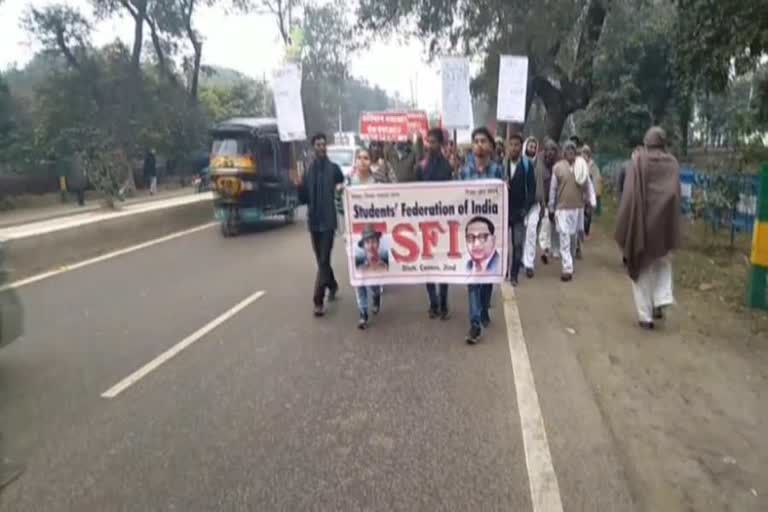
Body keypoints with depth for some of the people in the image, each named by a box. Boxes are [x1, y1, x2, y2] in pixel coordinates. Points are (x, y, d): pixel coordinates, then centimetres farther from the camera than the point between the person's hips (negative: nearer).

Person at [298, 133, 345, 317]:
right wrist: (299, 185, -13)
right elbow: (303, 199, 4)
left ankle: (318, 300, -6)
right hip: (313, 221, 4)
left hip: (328, 220, -4)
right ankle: (332, 285, 38)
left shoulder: (334, 168, -1)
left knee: (324, 260, -8)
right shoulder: (308, 170, 6)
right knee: (321, 260, 15)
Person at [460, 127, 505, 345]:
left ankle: (484, 312, 32)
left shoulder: (497, 169, 0)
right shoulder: (465, 170, 3)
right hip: (470, 227, 0)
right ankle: (475, 322, -6)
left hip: (491, 227, 0)